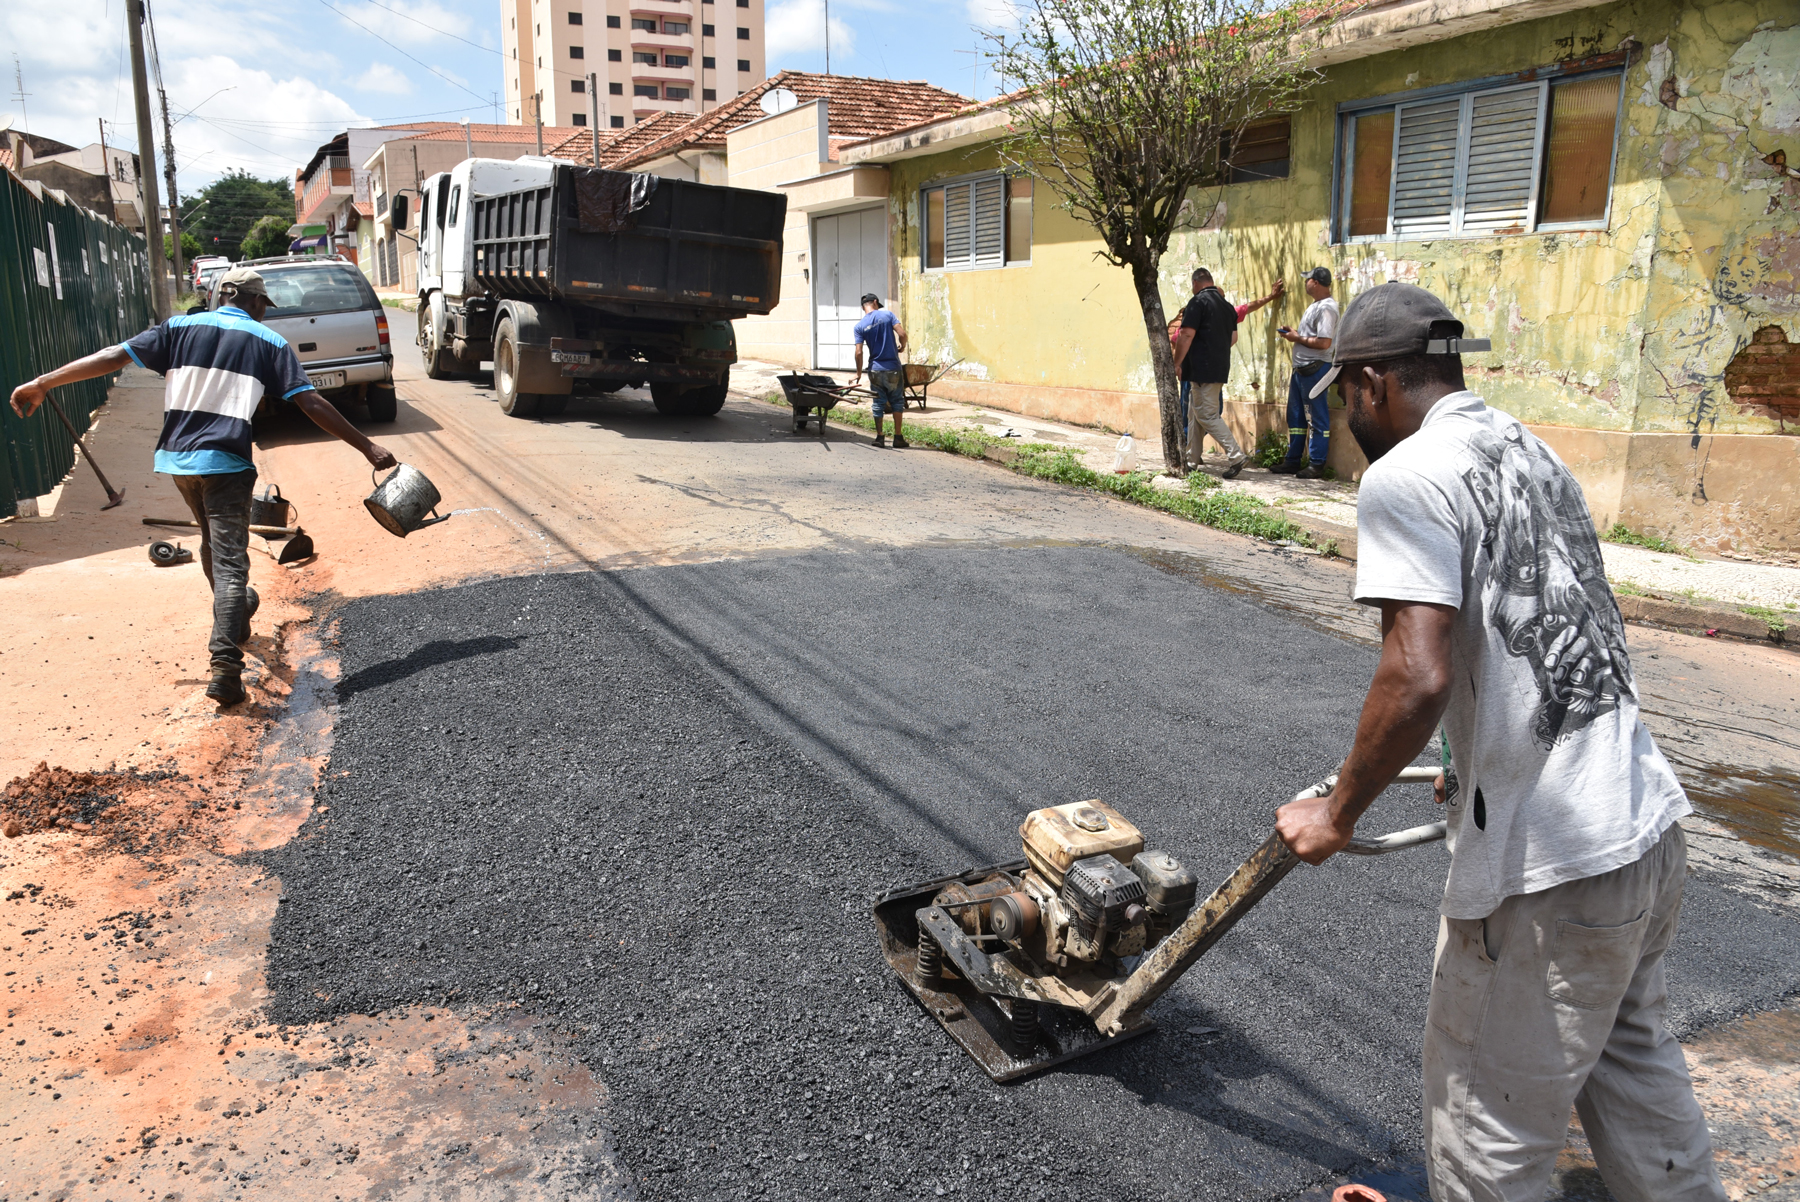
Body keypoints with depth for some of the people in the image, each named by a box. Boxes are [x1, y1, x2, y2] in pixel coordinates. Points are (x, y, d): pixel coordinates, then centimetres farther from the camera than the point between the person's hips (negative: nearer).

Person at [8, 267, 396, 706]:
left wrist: (40, 383, 5)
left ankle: (235, 626, 44)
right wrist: (368, 448, -5)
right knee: (230, 564, -7)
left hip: (177, 457, 5)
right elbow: (311, 403, -5)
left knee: (214, 545, 26)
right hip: (226, 463, -4)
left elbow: (114, 357, 2)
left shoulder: (180, 328, 10)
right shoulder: (268, 341, 3)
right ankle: (224, 667, -18)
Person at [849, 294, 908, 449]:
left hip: (875, 370, 1)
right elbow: (902, 334, -13)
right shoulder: (888, 314, -4)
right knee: (897, 401, 9)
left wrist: (858, 373, 6)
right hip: (893, 368, -1)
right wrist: (902, 346, 8)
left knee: (878, 403, 10)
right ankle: (898, 437, 7)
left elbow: (859, 352, -6)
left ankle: (879, 437, 11)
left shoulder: (860, 326, -2)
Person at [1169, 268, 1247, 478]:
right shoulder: (1227, 305, 14)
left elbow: (1187, 335, -17)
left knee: (1207, 416, -7)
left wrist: (1176, 363, -11)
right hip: (1220, 369, 9)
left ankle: (1235, 457, -13)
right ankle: (1190, 461, 20)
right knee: (1195, 414, 16)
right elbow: (1233, 338, 19)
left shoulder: (1198, 302, -11)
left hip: (1201, 370, -9)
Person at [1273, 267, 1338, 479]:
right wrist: (1292, 332, 7)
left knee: (1317, 417, -4)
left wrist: (1298, 338, -14)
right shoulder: (1314, 306, 17)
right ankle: (1293, 461, 22)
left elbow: (1324, 342, -25)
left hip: (1314, 368, -11)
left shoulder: (1326, 307, -15)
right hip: (1300, 368, 11)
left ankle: (1317, 465, 0)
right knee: (1296, 415, 14)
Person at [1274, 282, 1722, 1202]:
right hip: (1650, 826, 9)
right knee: (1632, 1067, 29)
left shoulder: (1403, 476, -15)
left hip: (1546, 870, -9)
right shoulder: (1533, 452, 13)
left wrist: (1337, 813, -11)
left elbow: (1420, 676, -25)